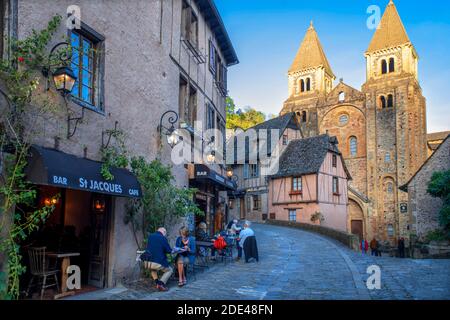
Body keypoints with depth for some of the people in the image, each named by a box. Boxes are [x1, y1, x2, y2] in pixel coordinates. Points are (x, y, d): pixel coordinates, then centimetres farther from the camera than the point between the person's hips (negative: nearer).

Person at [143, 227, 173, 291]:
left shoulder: (150, 236, 13)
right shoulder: (163, 238, -3)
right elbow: (169, 250, -3)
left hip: (147, 262, 6)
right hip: (158, 262, -5)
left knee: (153, 269, 38)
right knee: (169, 270, 19)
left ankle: (157, 282, 20)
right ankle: (161, 284, -1)